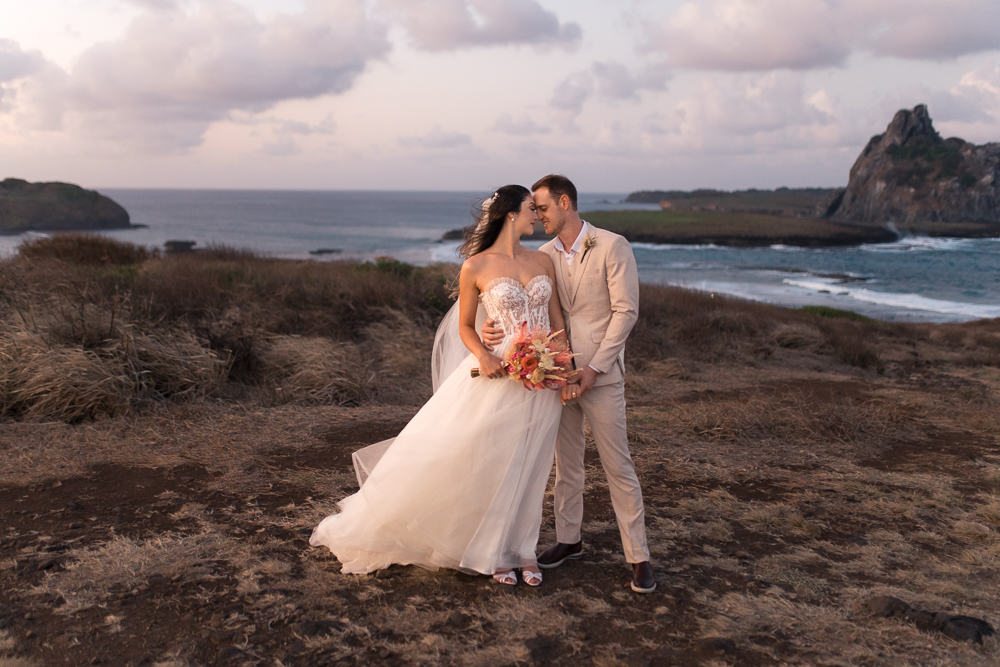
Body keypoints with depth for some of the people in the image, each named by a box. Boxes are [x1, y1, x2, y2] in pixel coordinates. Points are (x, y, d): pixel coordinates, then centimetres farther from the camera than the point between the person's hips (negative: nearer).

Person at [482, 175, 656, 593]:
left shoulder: (612, 247, -8)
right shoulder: (544, 255, 7)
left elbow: (625, 311, -11)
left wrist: (593, 367, -16)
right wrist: (499, 328, -17)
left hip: (599, 375, -5)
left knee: (617, 465, 0)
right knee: (566, 462, 14)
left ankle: (638, 556, 9)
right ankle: (569, 540, 29)